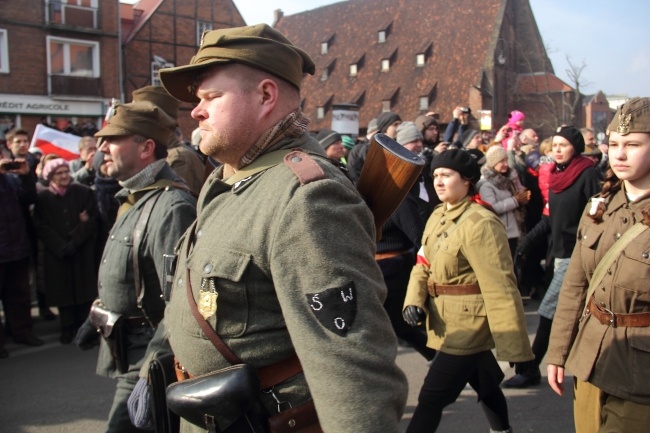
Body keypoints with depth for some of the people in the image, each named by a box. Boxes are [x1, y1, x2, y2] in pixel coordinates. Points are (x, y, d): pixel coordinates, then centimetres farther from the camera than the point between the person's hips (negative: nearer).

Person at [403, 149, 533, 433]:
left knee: (431, 399, -5)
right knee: (486, 385, 26)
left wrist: (514, 345, -26)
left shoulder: (481, 223, -21)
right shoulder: (438, 216, 7)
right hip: (448, 322, 8)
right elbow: (423, 264, 7)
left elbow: (499, 286, -25)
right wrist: (414, 301, -13)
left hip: (467, 325, -8)